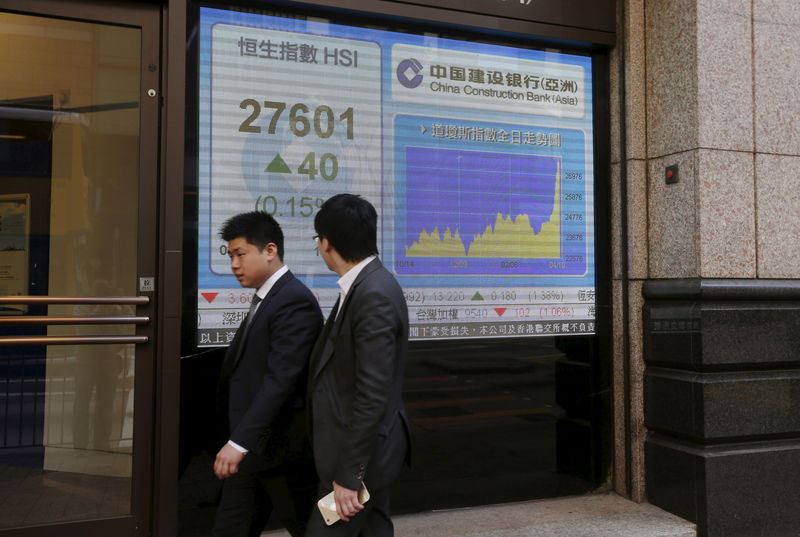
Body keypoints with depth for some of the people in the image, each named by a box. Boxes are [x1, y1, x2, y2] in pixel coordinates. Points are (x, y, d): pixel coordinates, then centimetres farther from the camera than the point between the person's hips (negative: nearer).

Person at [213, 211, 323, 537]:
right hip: (251, 448, 9)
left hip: (281, 448, -9)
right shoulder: (264, 299, 13)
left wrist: (239, 442, -29)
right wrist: (238, 442, 14)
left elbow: (280, 380, -26)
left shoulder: (295, 301, -18)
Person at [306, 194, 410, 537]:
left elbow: (372, 396, -25)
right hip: (365, 446, 9)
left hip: (361, 451, -9)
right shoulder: (366, 286, 5)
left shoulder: (374, 296, -24)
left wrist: (348, 475, -20)